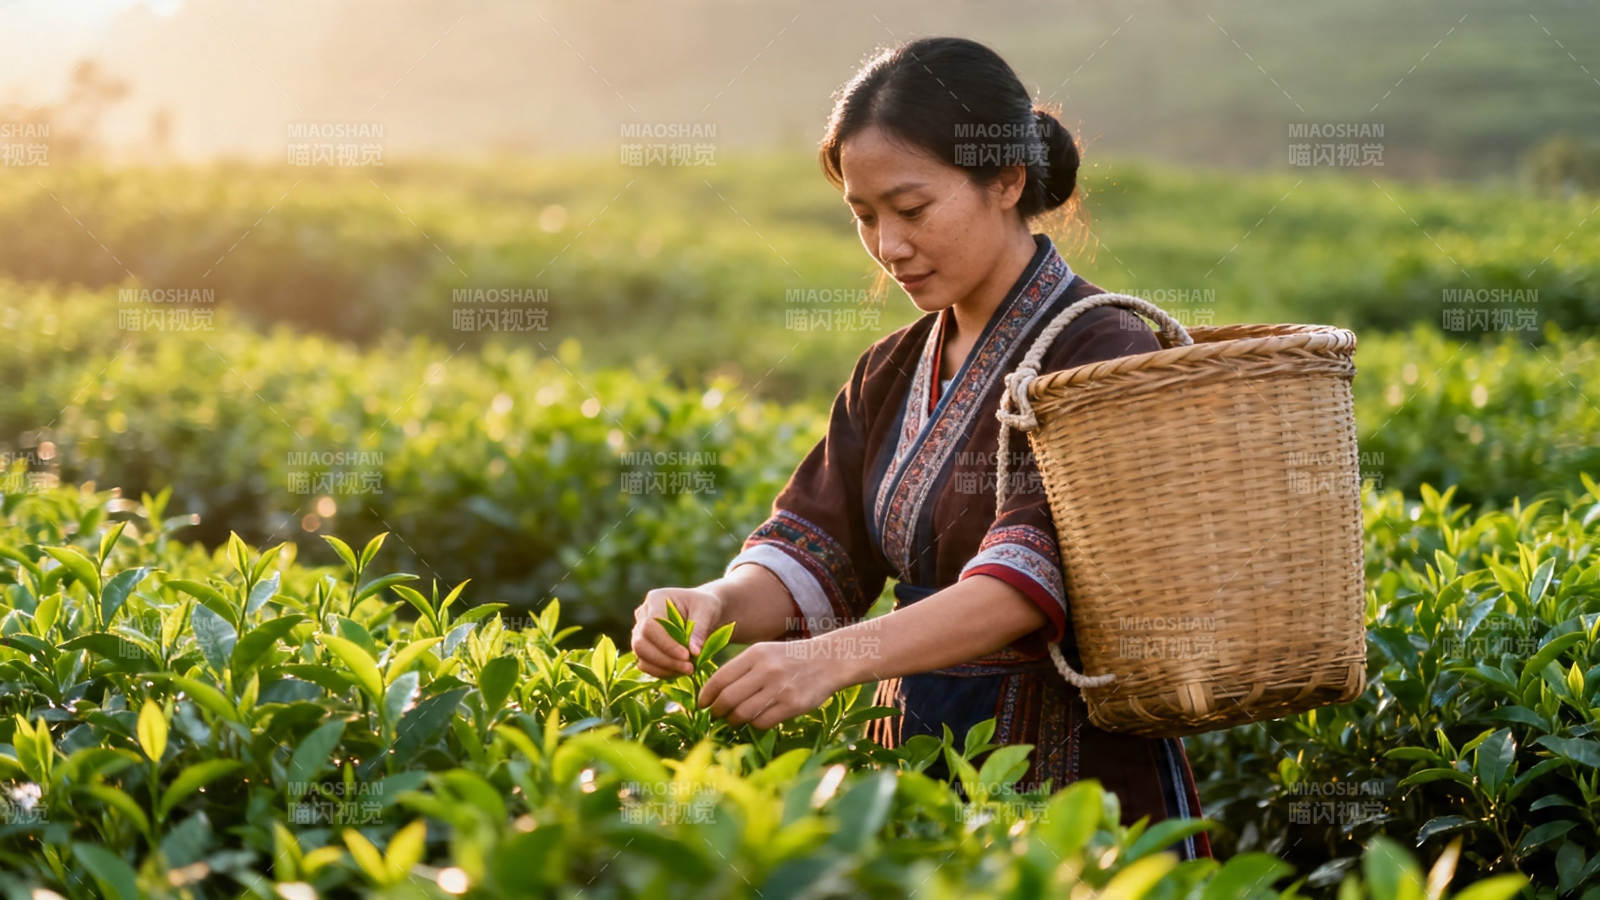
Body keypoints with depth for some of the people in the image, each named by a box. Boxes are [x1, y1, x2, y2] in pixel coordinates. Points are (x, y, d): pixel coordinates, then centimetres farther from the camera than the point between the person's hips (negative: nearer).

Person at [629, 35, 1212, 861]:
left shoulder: (1102, 356, -9)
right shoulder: (890, 376, 14)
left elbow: (1037, 570, -22)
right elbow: (816, 550, 4)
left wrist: (836, 656, -34)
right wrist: (716, 602, -18)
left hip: (1079, 787, -6)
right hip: (919, 765, 6)